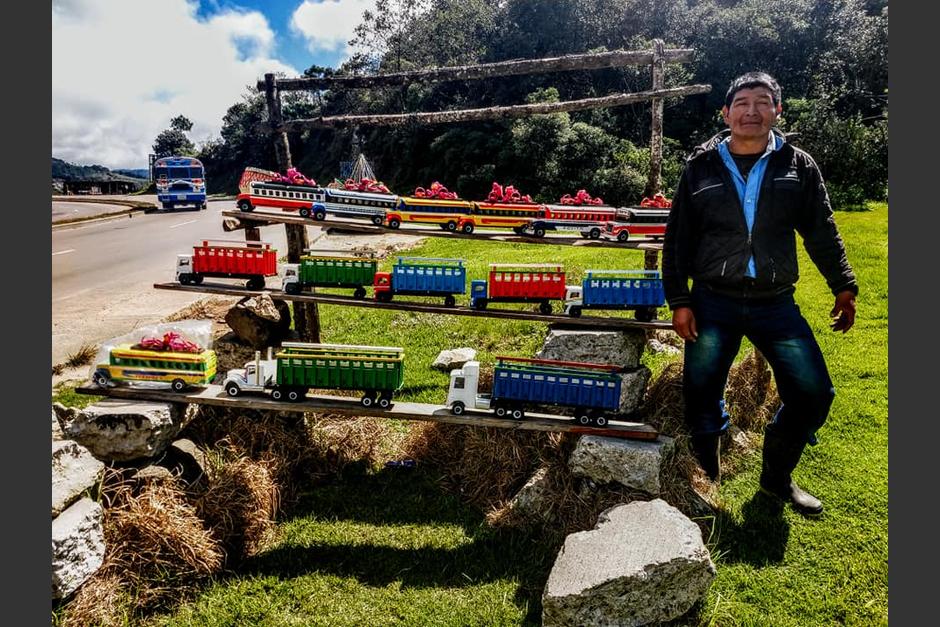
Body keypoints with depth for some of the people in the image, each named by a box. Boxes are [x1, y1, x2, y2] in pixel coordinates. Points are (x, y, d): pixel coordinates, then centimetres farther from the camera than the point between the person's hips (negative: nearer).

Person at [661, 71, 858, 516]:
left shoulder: (798, 166, 5)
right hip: (712, 302, -1)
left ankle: (776, 477, 25)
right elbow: (677, 240, 2)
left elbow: (822, 233, 10)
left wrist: (843, 286, 3)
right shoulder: (701, 167, 2)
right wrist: (679, 301, -4)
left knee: (813, 394, 2)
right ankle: (707, 473, 30)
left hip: (776, 303, 2)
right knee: (701, 395, 5)